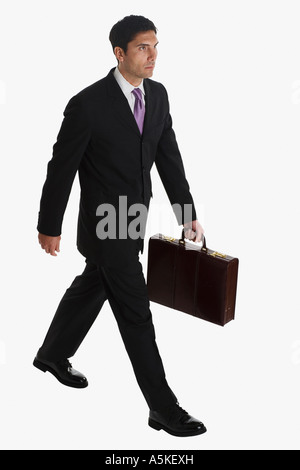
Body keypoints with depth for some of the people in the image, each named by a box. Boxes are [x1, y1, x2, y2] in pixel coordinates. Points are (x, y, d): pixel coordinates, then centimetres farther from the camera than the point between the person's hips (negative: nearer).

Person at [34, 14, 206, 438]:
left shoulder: (157, 94, 1)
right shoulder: (88, 104, -20)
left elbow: (169, 157, 6)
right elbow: (62, 169, -12)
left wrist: (188, 213, 3)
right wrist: (49, 227, -5)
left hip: (135, 220, 8)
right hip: (106, 227, -8)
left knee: (91, 288, 24)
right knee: (136, 315, -1)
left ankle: (53, 354, 47)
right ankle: (163, 408, 11)